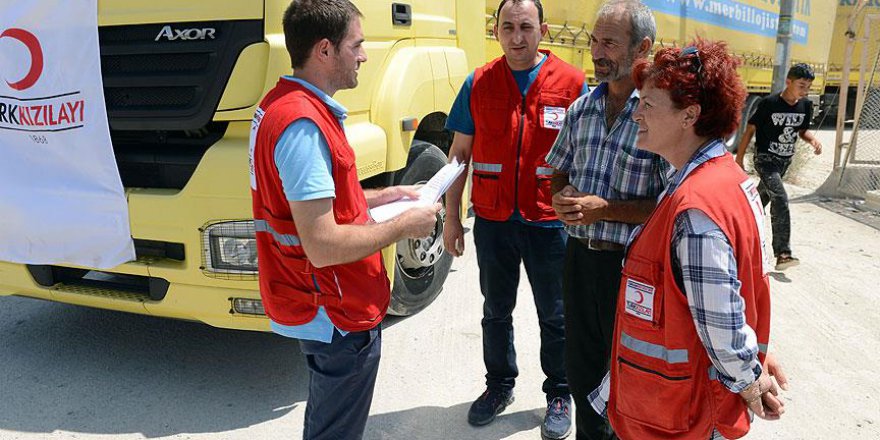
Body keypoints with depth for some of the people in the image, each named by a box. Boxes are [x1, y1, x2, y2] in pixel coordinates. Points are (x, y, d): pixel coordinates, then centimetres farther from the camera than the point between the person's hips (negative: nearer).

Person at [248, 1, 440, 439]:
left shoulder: (279, 104, 7)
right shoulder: (303, 124, -26)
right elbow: (323, 246, -30)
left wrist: (382, 195, 12)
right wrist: (402, 225, -17)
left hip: (316, 304, 10)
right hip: (338, 319, -10)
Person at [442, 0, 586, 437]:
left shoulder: (573, 84, -5)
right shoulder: (478, 84, 0)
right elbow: (459, 153, 3)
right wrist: (451, 218, 1)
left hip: (549, 223, -2)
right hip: (492, 221, 2)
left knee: (555, 317, 13)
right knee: (496, 310, 17)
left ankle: (559, 394, 33)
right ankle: (499, 384, 38)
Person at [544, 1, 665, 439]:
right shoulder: (581, 108, 5)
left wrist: (606, 210, -22)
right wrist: (562, 196, -5)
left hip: (632, 264, -6)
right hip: (579, 254, 6)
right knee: (580, 368, 20)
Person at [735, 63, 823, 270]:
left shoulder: (806, 105, 0)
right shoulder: (769, 103, -17)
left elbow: (802, 130, 14)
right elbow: (750, 129, -9)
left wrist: (813, 139, -9)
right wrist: (739, 158, -8)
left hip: (785, 160, 7)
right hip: (765, 159, -7)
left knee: (762, 197, 20)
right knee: (780, 199, -20)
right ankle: (782, 253, -22)